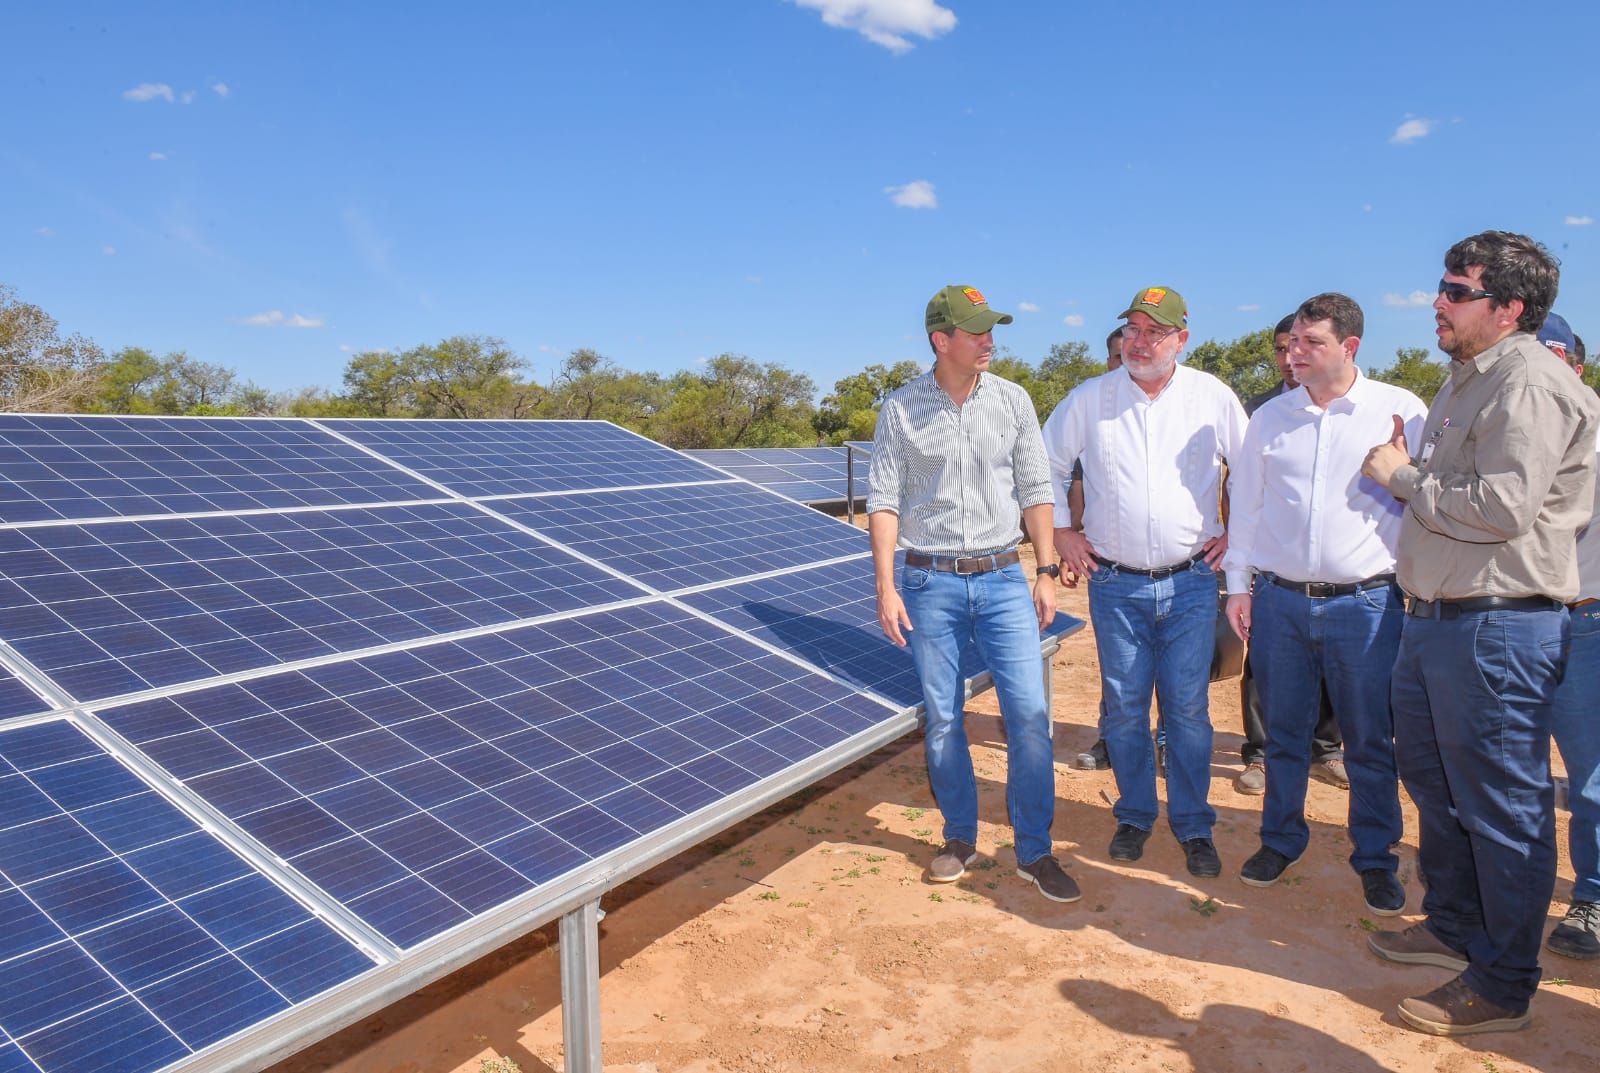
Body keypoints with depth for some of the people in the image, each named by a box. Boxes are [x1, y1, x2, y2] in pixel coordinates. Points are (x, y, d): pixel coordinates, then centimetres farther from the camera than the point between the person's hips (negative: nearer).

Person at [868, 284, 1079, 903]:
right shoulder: (900, 410, -1)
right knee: (942, 719, 7)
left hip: (1001, 578, 1)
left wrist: (1046, 571, 2)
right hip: (929, 582, -1)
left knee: (1029, 713, -4)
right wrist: (886, 586, -8)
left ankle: (1035, 853, 11)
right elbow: (884, 500, -1)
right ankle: (960, 838, 26)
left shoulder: (1012, 401, 4)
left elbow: (1035, 491, 7)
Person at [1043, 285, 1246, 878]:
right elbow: (1043, 466, 12)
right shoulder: (1089, 399, 1)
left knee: (1188, 710, 5)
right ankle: (1135, 815, 26)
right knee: (1124, 708, 8)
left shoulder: (1213, 397, 1)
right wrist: (1060, 531, 7)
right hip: (1115, 584, 1)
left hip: (1190, 582, 0)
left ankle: (1194, 826, 21)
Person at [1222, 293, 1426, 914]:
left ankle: (1375, 858, 24)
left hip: (1367, 603, -2)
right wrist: (1237, 584, 8)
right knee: (1284, 734, 13)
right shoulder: (1270, 418, 7)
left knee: (1370, 741, 7)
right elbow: (1245, 505, 11)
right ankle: (1281, 840, 30)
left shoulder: (1401, 411, -1)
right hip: (1279, 600, 3)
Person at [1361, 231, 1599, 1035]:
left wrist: (1404, 479, -12)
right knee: (1435, 783, 21)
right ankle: (1454, 929, 39)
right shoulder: (1468, 381, 17)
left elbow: (1502, 506, -25)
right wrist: (1407, 472, 4)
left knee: (1501, 809, 2)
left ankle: (1502, 985, 17)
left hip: (1498, 628, -10)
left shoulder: (1529, 385, -15)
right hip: (1433, 619, 11)